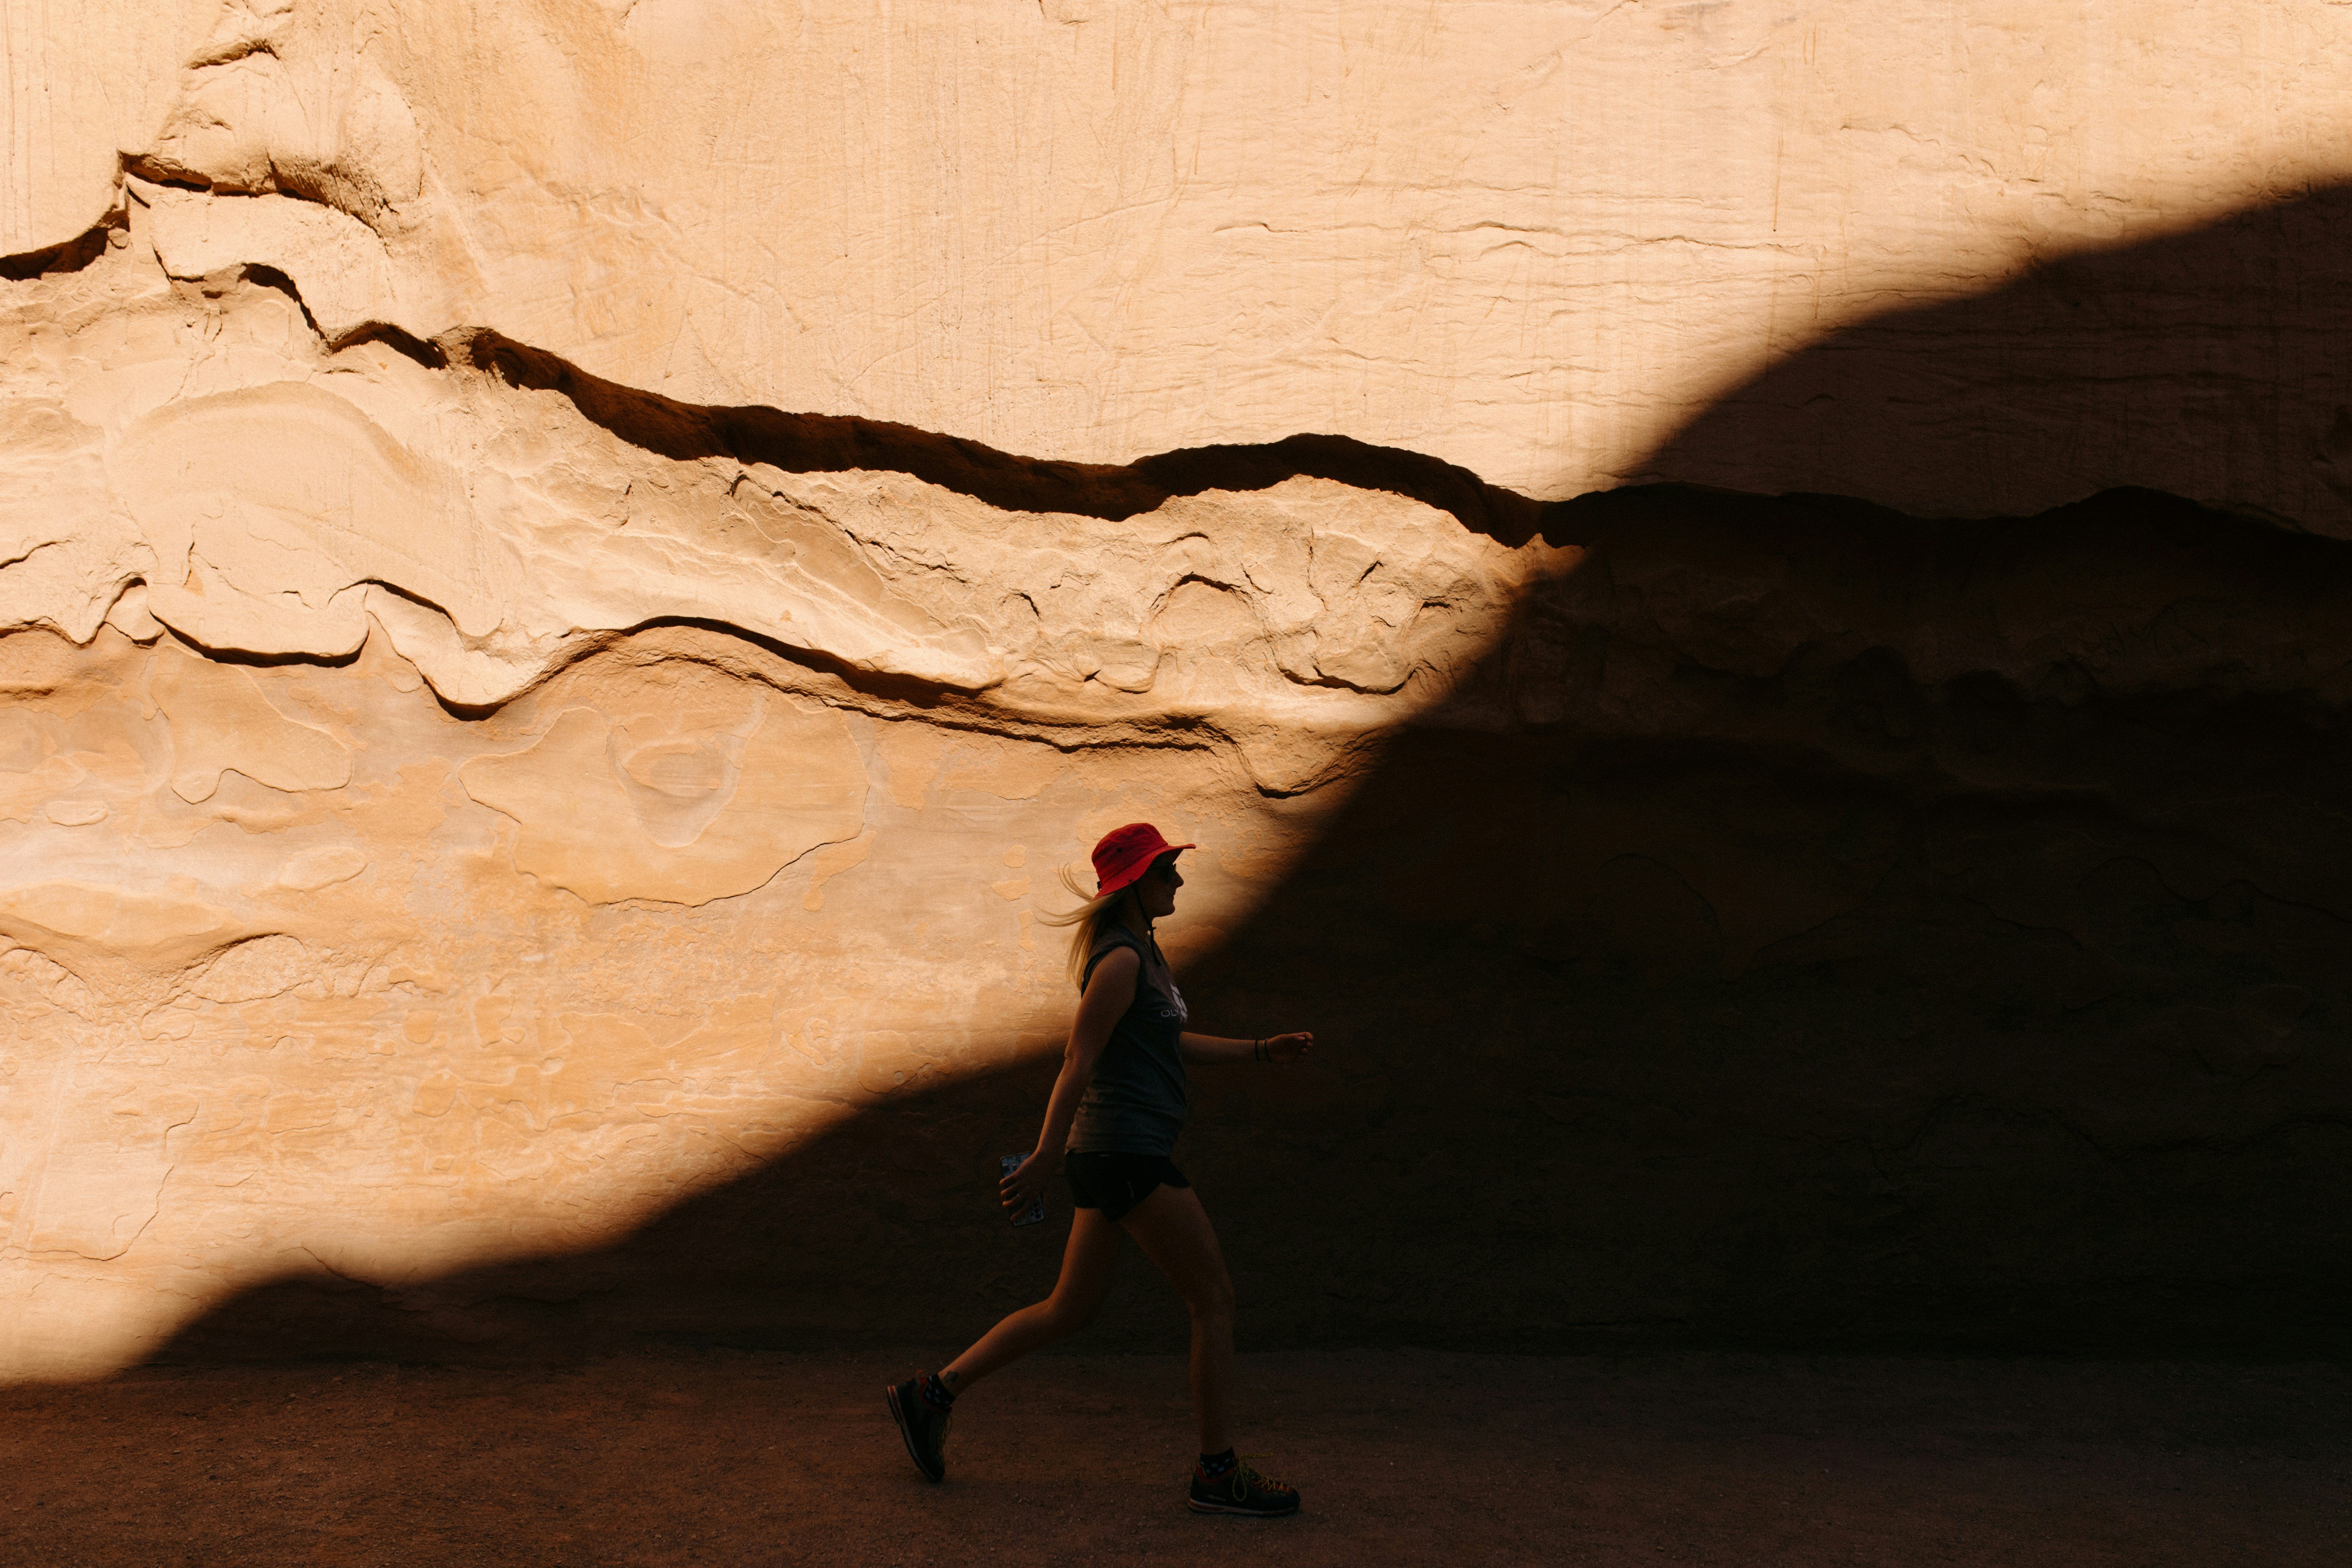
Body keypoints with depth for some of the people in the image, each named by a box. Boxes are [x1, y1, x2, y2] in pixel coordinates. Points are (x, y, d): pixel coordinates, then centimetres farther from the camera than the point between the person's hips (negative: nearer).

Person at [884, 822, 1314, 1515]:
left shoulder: (1142, 951, 17)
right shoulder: (1120, 960, -14)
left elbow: (1172, 1045, 26)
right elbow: (1079, 1060, -19)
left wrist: (1261, 1050, 23)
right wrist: (1046, 1158, -21)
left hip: (1115, 1154, 10)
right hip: (1127, 1153, -10)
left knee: (1069, 1311, 15)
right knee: (1214, 1300, -2)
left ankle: (932, 1393, 20)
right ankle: (1218, 1473, 5)